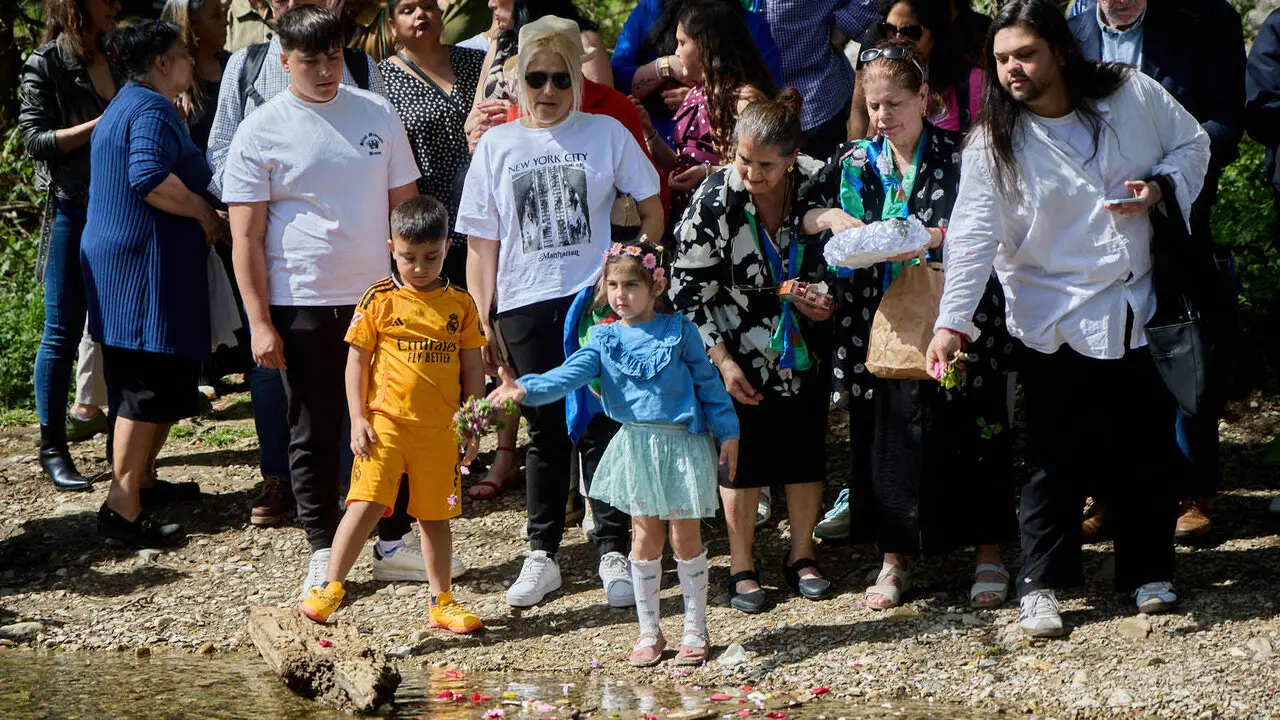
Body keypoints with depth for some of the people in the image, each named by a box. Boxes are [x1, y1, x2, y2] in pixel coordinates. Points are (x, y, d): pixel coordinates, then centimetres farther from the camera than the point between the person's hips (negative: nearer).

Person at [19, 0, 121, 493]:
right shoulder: (45, 66, -6)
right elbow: (35, 138, -11)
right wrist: (100, 125, -18)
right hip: (72, 211, -5)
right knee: (63, 332, -1)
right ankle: (53, 447, 6)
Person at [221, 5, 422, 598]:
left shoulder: (376, 114, 5)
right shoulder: (262, 131, -4)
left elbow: (404, 206, 11)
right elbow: (246, 236, -4)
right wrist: (260, 324, -9)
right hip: (301, 307, -2)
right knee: (314, 434, 6)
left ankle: (391, 542, 18)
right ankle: (323, 554, 15)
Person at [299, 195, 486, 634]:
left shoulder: (460, 304, 5)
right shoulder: (379, 300, -1)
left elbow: (472, 368, 11)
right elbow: (357, 361, 1)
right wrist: (358, 419, -5)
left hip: (440, 429, 2)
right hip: (386, 421, -2)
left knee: (435, 515, 11)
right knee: (366, 504, -12)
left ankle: (441, 602, 22)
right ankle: (331, 588, -4)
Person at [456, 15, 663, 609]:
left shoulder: (606, 133, 3)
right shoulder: (497, 145, 7)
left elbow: (651, 208, 9)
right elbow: (482, 242, 7)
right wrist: (481, 321, 4)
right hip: (525, 308, 2)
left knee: (600, 427, -3)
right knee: (545, 431, 7)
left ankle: (613, 552, 6)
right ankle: (541, 555, 16)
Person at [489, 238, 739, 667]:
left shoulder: (679, 331, -2)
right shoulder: (606, 339, 1)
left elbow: (707, 383, 4)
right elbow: (569, 375, -13)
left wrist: (727, 434, 4)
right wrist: (526, 389, -29)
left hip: (684, 443, -2)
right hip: (635, 445, 2)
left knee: (685, 536, 4)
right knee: (645, 537, 6)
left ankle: (695, 630, 17)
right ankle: (649, 631, 18)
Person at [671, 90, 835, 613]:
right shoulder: (714, 201, -21)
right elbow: (688, 288, -14)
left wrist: (828, 303, -14)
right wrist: (722, 361, -15)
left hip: (805, 348, 2)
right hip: (741, 351, -2)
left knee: (807, 450, 10)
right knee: (742, 455, 4)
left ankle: (801, 555, 27)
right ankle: (741, 567, 18)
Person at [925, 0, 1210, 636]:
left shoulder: (1135, 97, -3)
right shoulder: (993, 144, -8)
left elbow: (1191, 143, 12)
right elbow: (972, 236, -14)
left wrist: (1162, 187, -9)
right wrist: (952, 322, -25)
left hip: (1140, 311, 2)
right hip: (1056, 321, -2)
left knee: (1147, 451, 9)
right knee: (1057, 458, -2)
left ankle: (1147, 573, 25)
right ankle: (1040, 586, 9)